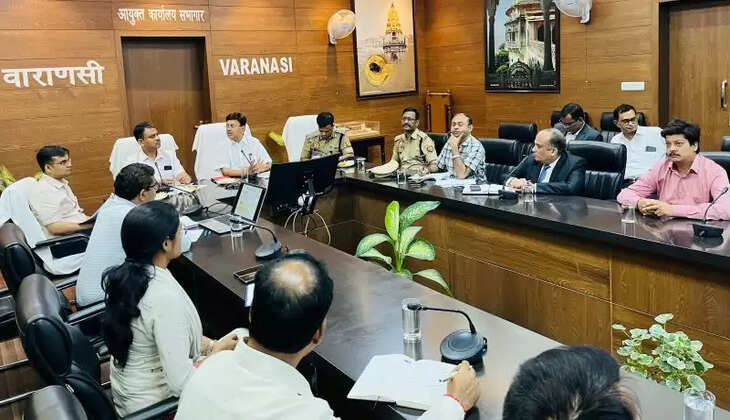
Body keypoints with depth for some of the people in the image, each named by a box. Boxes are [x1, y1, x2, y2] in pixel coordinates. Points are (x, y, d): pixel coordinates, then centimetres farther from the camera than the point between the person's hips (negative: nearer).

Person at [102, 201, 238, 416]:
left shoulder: (127, 275, -7)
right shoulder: (165, 298, -33)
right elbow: (180, 381, -29)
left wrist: (212, 345, 0)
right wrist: (217, 351, -13)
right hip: (151, 405, -7)